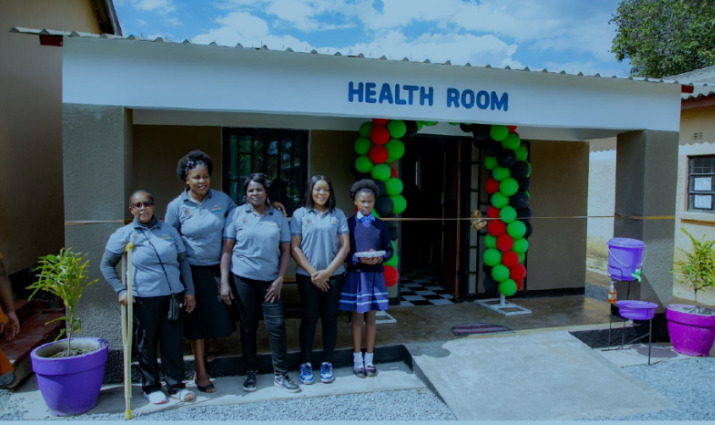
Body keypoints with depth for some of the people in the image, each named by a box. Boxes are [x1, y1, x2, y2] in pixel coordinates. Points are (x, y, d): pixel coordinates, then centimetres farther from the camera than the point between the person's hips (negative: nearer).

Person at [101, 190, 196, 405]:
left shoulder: (169, 230, 8)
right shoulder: (124, 234, 1)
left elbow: (183, 261, 12)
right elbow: (106, 265, 7)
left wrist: (189, 290, 8)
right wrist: (120, 290, -5)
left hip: (172, 296, 2)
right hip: (143, 298, -2)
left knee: (174, 341, 7)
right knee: (146, 343, 8)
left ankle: (176, 385, 22)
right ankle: (151, 386, 26)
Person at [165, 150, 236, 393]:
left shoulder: (221, 199, 0)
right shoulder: (176, 206, -4)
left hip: (218, 267, 2)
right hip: (193, 270, -2)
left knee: (217, 312, 13)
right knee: (197, 316, 4)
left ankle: (211, 345, 46)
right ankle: (201, 372, 17)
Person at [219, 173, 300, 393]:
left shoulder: (278, 217, 4)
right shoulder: (237, 214, 0)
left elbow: (285, 250, 6)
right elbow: (227, 250, -1)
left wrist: (279, 279, -3)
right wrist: (224, 282, -6)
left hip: (269, 280, 1)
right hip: (242, 278, -1)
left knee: (277, 325, 0)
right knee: (248, 326, 9)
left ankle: (280, 374, 15)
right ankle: (251, 372, 25)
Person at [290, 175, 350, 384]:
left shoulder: (338, 215, 5)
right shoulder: (300, 214, 1)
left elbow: (345, 246, 1)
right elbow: (294, 248, -3)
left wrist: (327, 271, -9)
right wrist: (313, 273, -9)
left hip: (333, 275, 2)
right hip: (307, 275, -1)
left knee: (330, 317, 7)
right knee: (309, 317, 3)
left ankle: (327, 363, 20)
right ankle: (305, 363, 17)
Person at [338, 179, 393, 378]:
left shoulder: (380, 225, 6)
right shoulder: (349, 224, -3)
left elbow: (389, 250, 8)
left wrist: (380, 258, -13)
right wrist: (359, 259, -22)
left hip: (375, 275, 2)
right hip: (356, 275, -2)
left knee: (370, 317, 10)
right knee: (357, 317, 5)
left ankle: (369, 359, 21)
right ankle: (358, 359, 18)